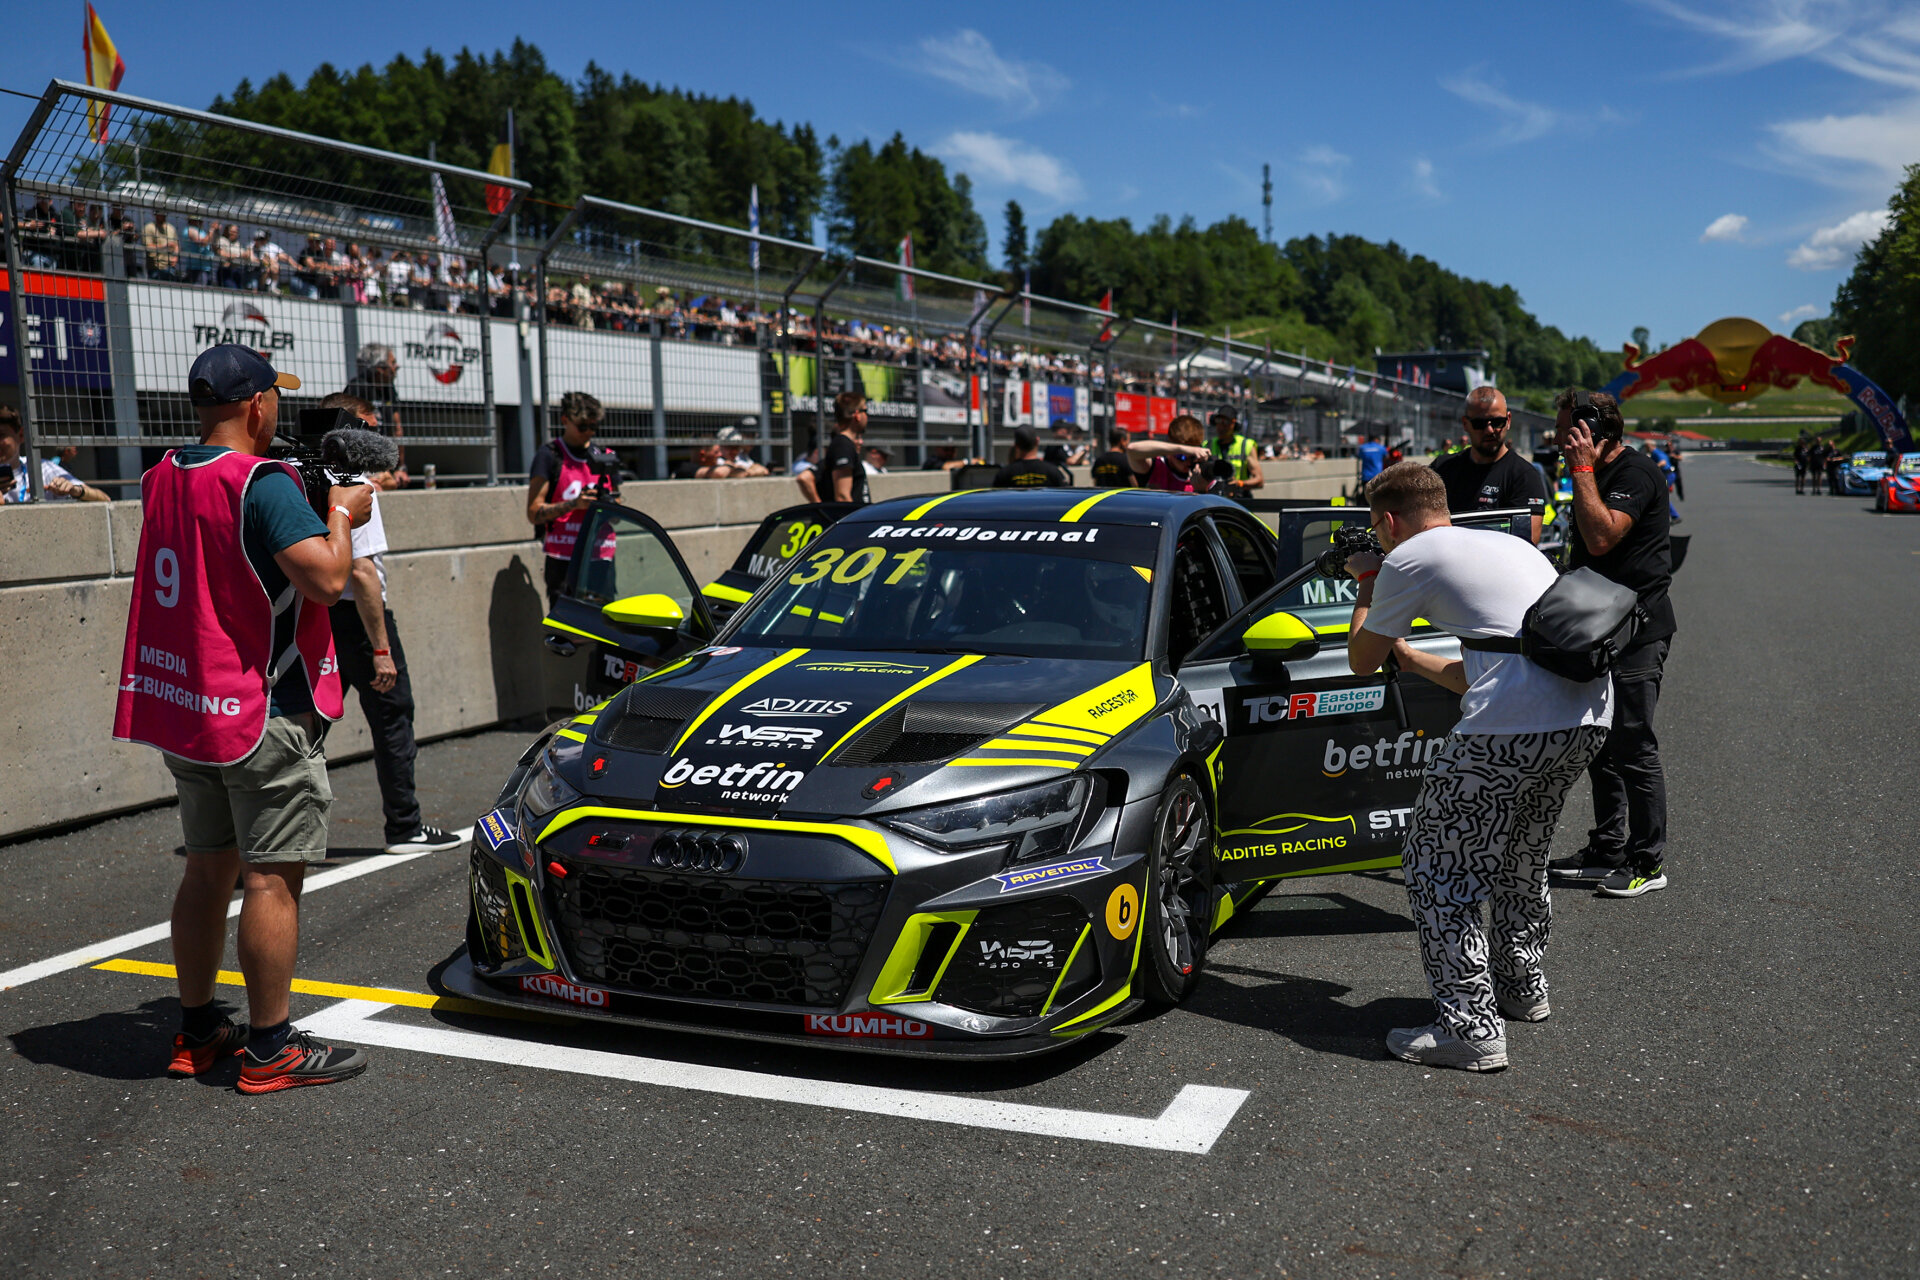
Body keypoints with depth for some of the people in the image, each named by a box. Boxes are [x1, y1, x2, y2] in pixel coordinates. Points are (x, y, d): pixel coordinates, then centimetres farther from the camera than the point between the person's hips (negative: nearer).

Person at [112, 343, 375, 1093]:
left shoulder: (162, 480, 9)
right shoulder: (262, 483, -17)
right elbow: (327, 578, -25)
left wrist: (321, 509, 20)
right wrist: (342, 513, -7)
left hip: (182, 705, 8)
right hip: (263, 710, -8)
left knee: (208, 868, 16)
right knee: (271, 876, -3)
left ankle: (196, 1031, 25)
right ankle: (270, 1050, 3)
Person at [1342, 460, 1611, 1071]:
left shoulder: (1408, 559, 5)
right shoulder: (1507, 544, 28)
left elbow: (1361, 660, 17)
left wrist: (1366, 581, 31)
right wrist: (1410, 657, 46)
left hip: (1513, 729, -8)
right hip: (1589, 718, 9)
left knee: (1437, 863, 3)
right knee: (1520, 856, 28)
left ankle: (1472, 1027, 2)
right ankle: (1523, 987, 42)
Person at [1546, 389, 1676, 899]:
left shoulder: (1635, 473, -16)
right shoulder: (1598, 474, 15)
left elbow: (1602, 537, -29)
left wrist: (1582, 469, -22)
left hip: (1637, 631, -10)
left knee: (1633, 747, -5)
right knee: (1600, 744, 14)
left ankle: (1648, 862, 5)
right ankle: (1608, 851, 23)